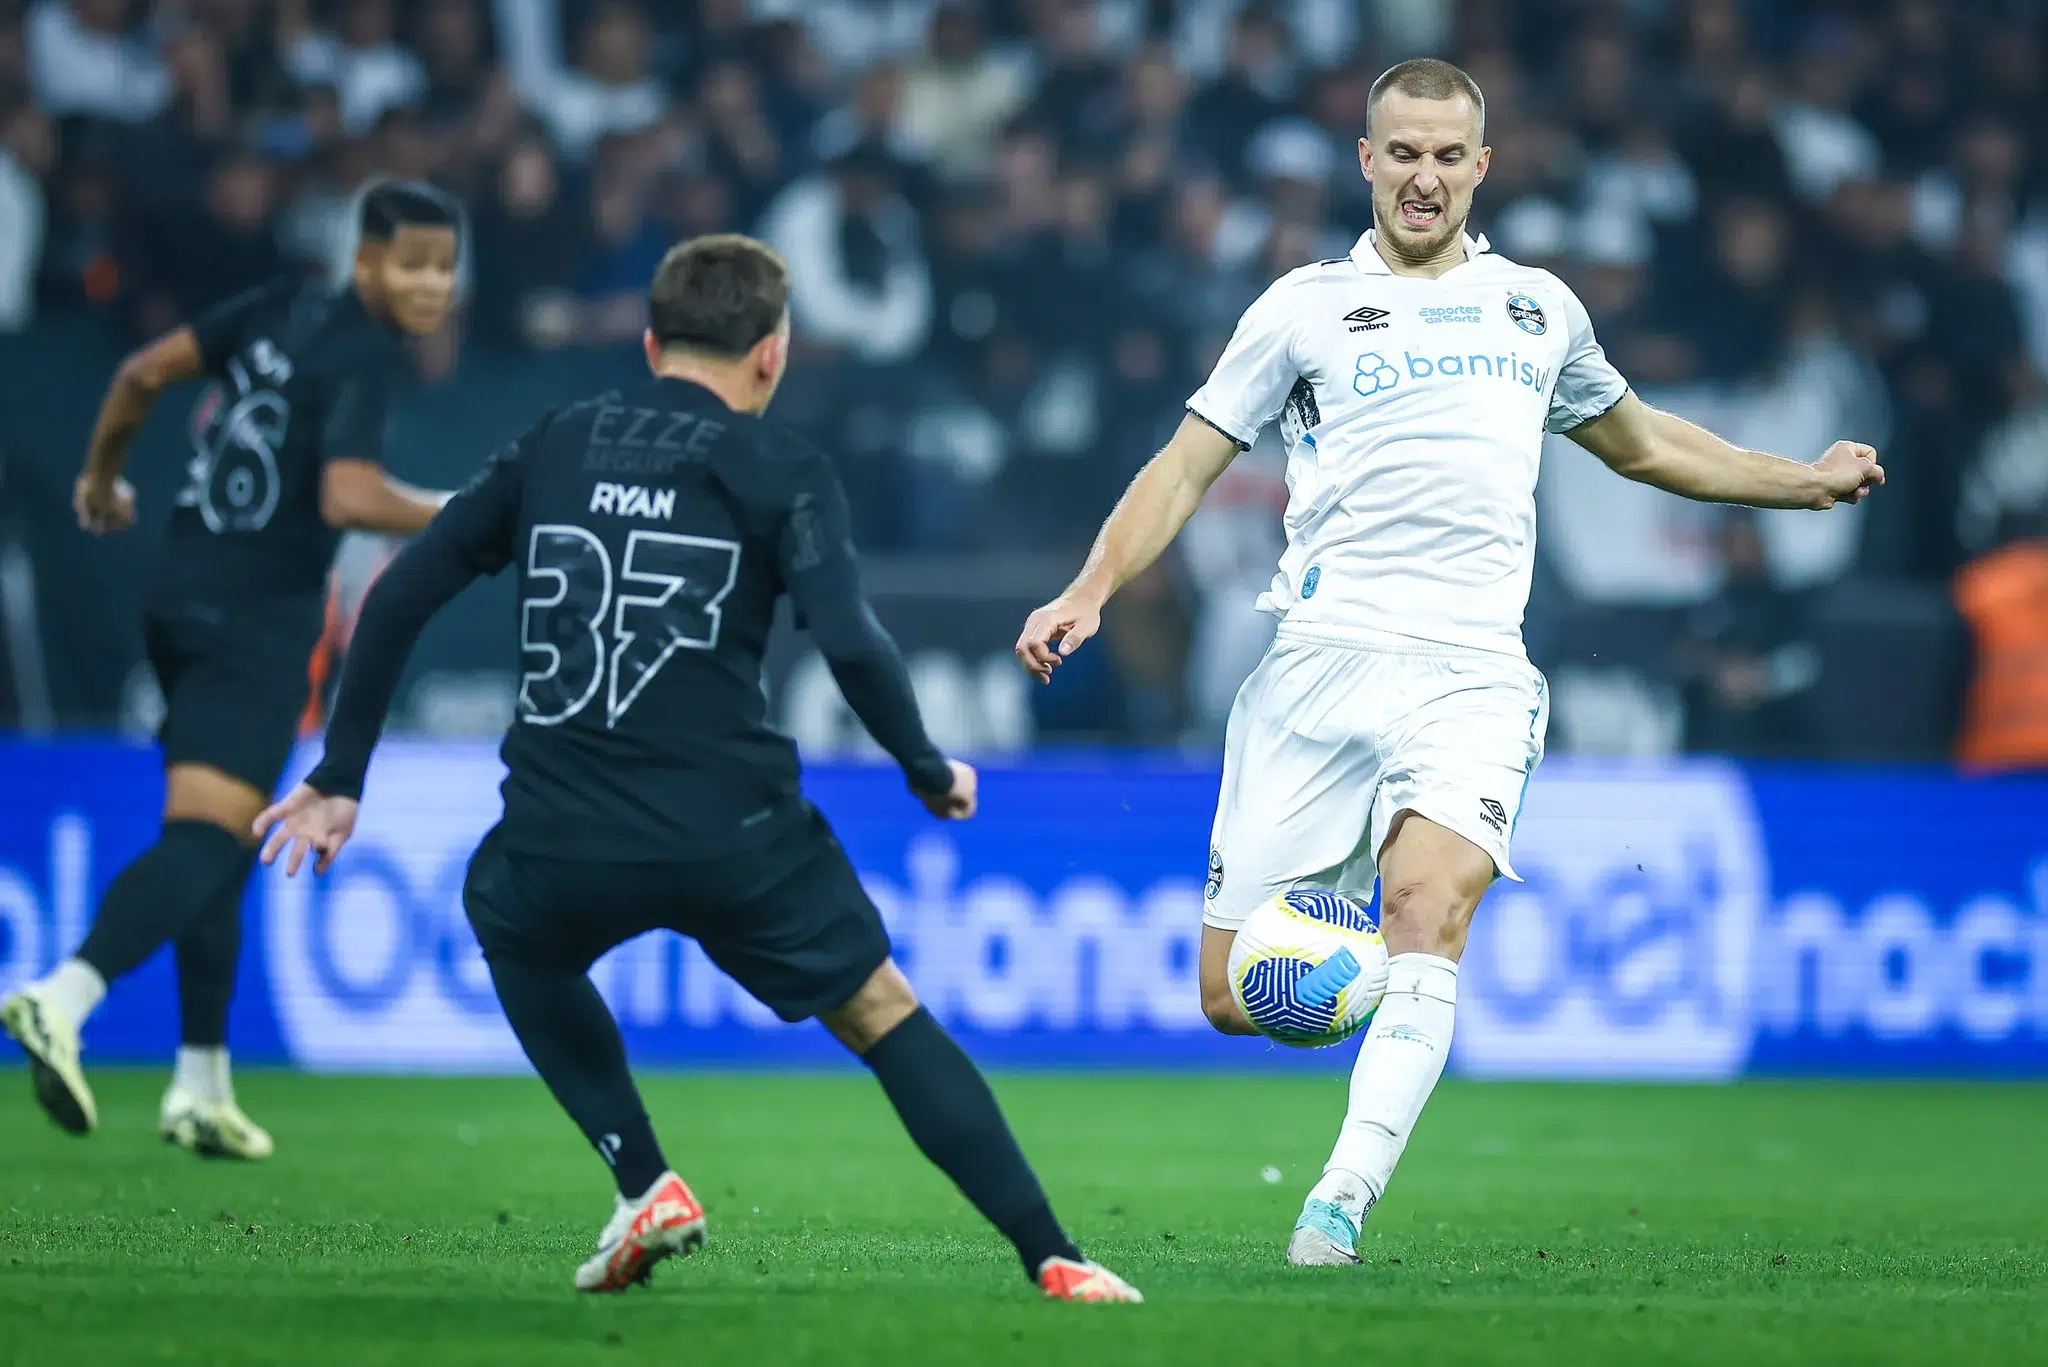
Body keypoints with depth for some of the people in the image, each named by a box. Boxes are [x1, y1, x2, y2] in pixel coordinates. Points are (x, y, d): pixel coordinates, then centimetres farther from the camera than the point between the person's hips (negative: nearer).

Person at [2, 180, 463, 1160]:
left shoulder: (288, 310, 9)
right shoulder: (363, 355, -14)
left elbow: (145, 371, 14)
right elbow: (349, 497, -26)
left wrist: (103, 475, 29)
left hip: (185, 597, 9)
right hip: (255, 626, -9)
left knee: (220, 852, 15)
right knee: (205, 840, -18)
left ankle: (202, 1086, 18)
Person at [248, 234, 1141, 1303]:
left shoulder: (550, 449, 15)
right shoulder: (780, 470, 4)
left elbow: (399, 597, 13)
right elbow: (849, 644, -10)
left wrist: (339, 776, 19)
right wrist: (930, 771, 6)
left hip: (560, 844, 2)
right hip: (732, 838, -2)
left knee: (514, 933, 35)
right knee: (882, 1014, 13)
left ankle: (647, 1187, 22)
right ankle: (1054, 1264, 4)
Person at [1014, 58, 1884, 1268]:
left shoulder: (1539, 307, 19)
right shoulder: (1307, 306, 10)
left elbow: (1636, 440, 36)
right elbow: (1190, 462, 10)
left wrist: (1806, 481, 32)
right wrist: (1090, 592, -3)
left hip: (1474, 676, 1)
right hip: (1324, 661, -1)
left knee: (1428, 912, -28)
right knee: (1237, 999, -7)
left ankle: (1342, 1200, -29)